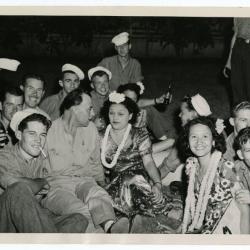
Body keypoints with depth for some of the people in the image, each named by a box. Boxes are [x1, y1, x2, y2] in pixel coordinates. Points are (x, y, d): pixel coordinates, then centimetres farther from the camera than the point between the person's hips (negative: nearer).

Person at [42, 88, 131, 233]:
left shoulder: (91, 128, 19)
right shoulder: (49, 130, 4)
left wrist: (102, 182, 15)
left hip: (84, 181, 3)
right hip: (56, 184, -2)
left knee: (98, 193, -34)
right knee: (78, 209, -36)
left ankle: (110, 226, -61)